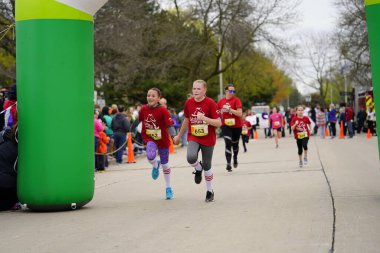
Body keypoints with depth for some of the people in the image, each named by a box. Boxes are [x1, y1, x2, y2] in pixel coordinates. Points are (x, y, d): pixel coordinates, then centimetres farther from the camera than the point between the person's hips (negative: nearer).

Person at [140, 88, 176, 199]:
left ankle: (168, 188, 29)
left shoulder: (163, 110, -17)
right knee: (150, 156, -30)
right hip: (150, 139, 1)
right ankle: (155, 166, 8)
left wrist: (173, 136, -38)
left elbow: (170, 124, -23)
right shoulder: (144, 109, -5)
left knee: (165, 164, 11)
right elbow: (138, 121, 12)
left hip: (163, 140, -1)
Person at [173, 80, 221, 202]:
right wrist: (179, 136, 22)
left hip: (208, 139, -2)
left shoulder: (211, 103, -13)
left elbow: (219, 123, -16)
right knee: (191, 158, -27)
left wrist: (204, 118, -30)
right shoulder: (188, 103, -2)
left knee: (207, 166, 7)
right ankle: (198, 169, 10)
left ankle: (210, 191, 28)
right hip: (193, 138, 2)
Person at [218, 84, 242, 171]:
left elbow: (240, 113, -18)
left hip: (236, 126, 0)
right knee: (228, 143, -17)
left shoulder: (236, 100, -8)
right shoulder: (221, 101, 2)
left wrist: (229, 109, -22)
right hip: (226, 126, 0)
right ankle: (228, 164, -18)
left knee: (235, 144, 16)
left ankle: (235, 158, 44)